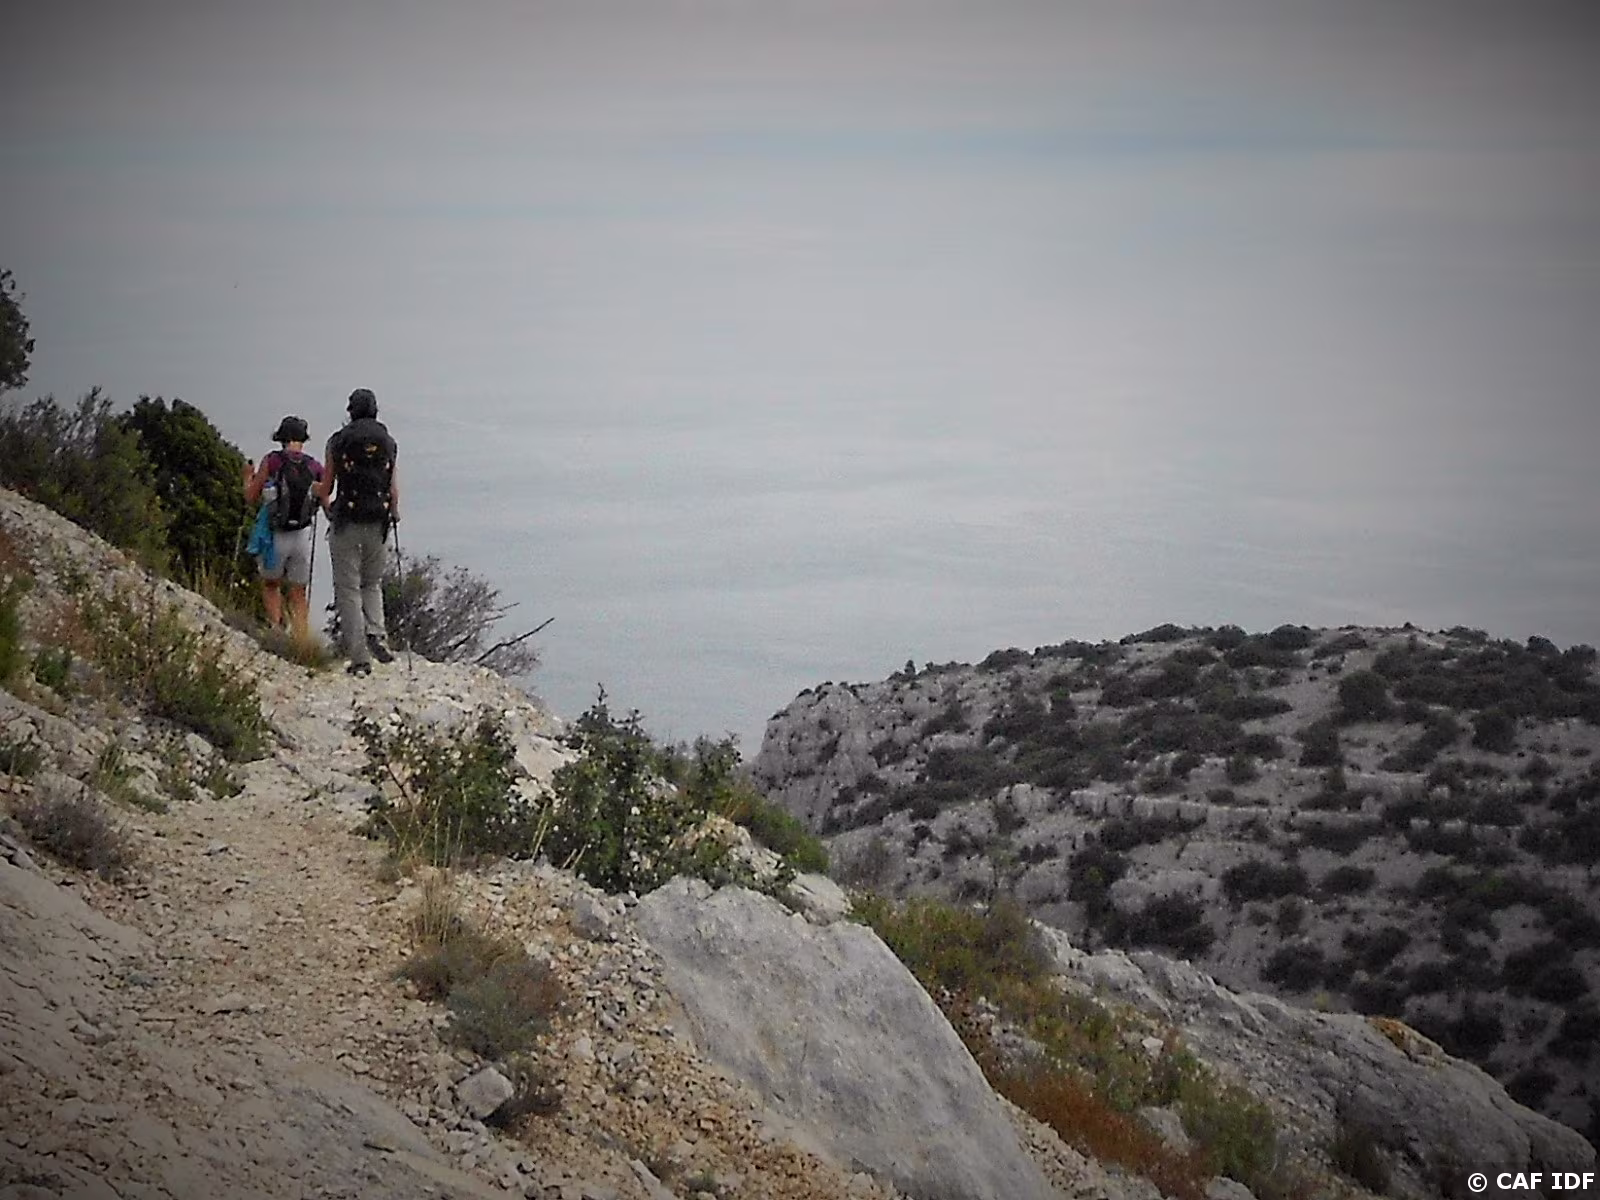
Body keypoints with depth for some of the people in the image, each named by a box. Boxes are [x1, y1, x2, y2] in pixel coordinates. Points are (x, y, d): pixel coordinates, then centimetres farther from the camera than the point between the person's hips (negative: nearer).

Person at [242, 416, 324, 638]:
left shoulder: (272, 461, -5)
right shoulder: (315, 467, 2)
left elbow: (251, 498, 1)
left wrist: (248, 478, 20)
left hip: (275, 535, -2)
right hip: (303, 536, 2)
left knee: (270, 584, 18)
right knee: (298, 592, 10)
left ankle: (276, 625, -3)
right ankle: (302, 639, 0)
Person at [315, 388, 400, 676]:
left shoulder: (339, 441, -2)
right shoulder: (388, 442, 6)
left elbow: (325, 488, 3)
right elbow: (394, 489, 5)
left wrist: (325, 503, 25)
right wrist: (394, 512, 24)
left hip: (347, 522, -3)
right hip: (377, 523, 3)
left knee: (348, 588, 2)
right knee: (372, 584, 21)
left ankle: (360, 658, -4)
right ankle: (375, 633, -5)